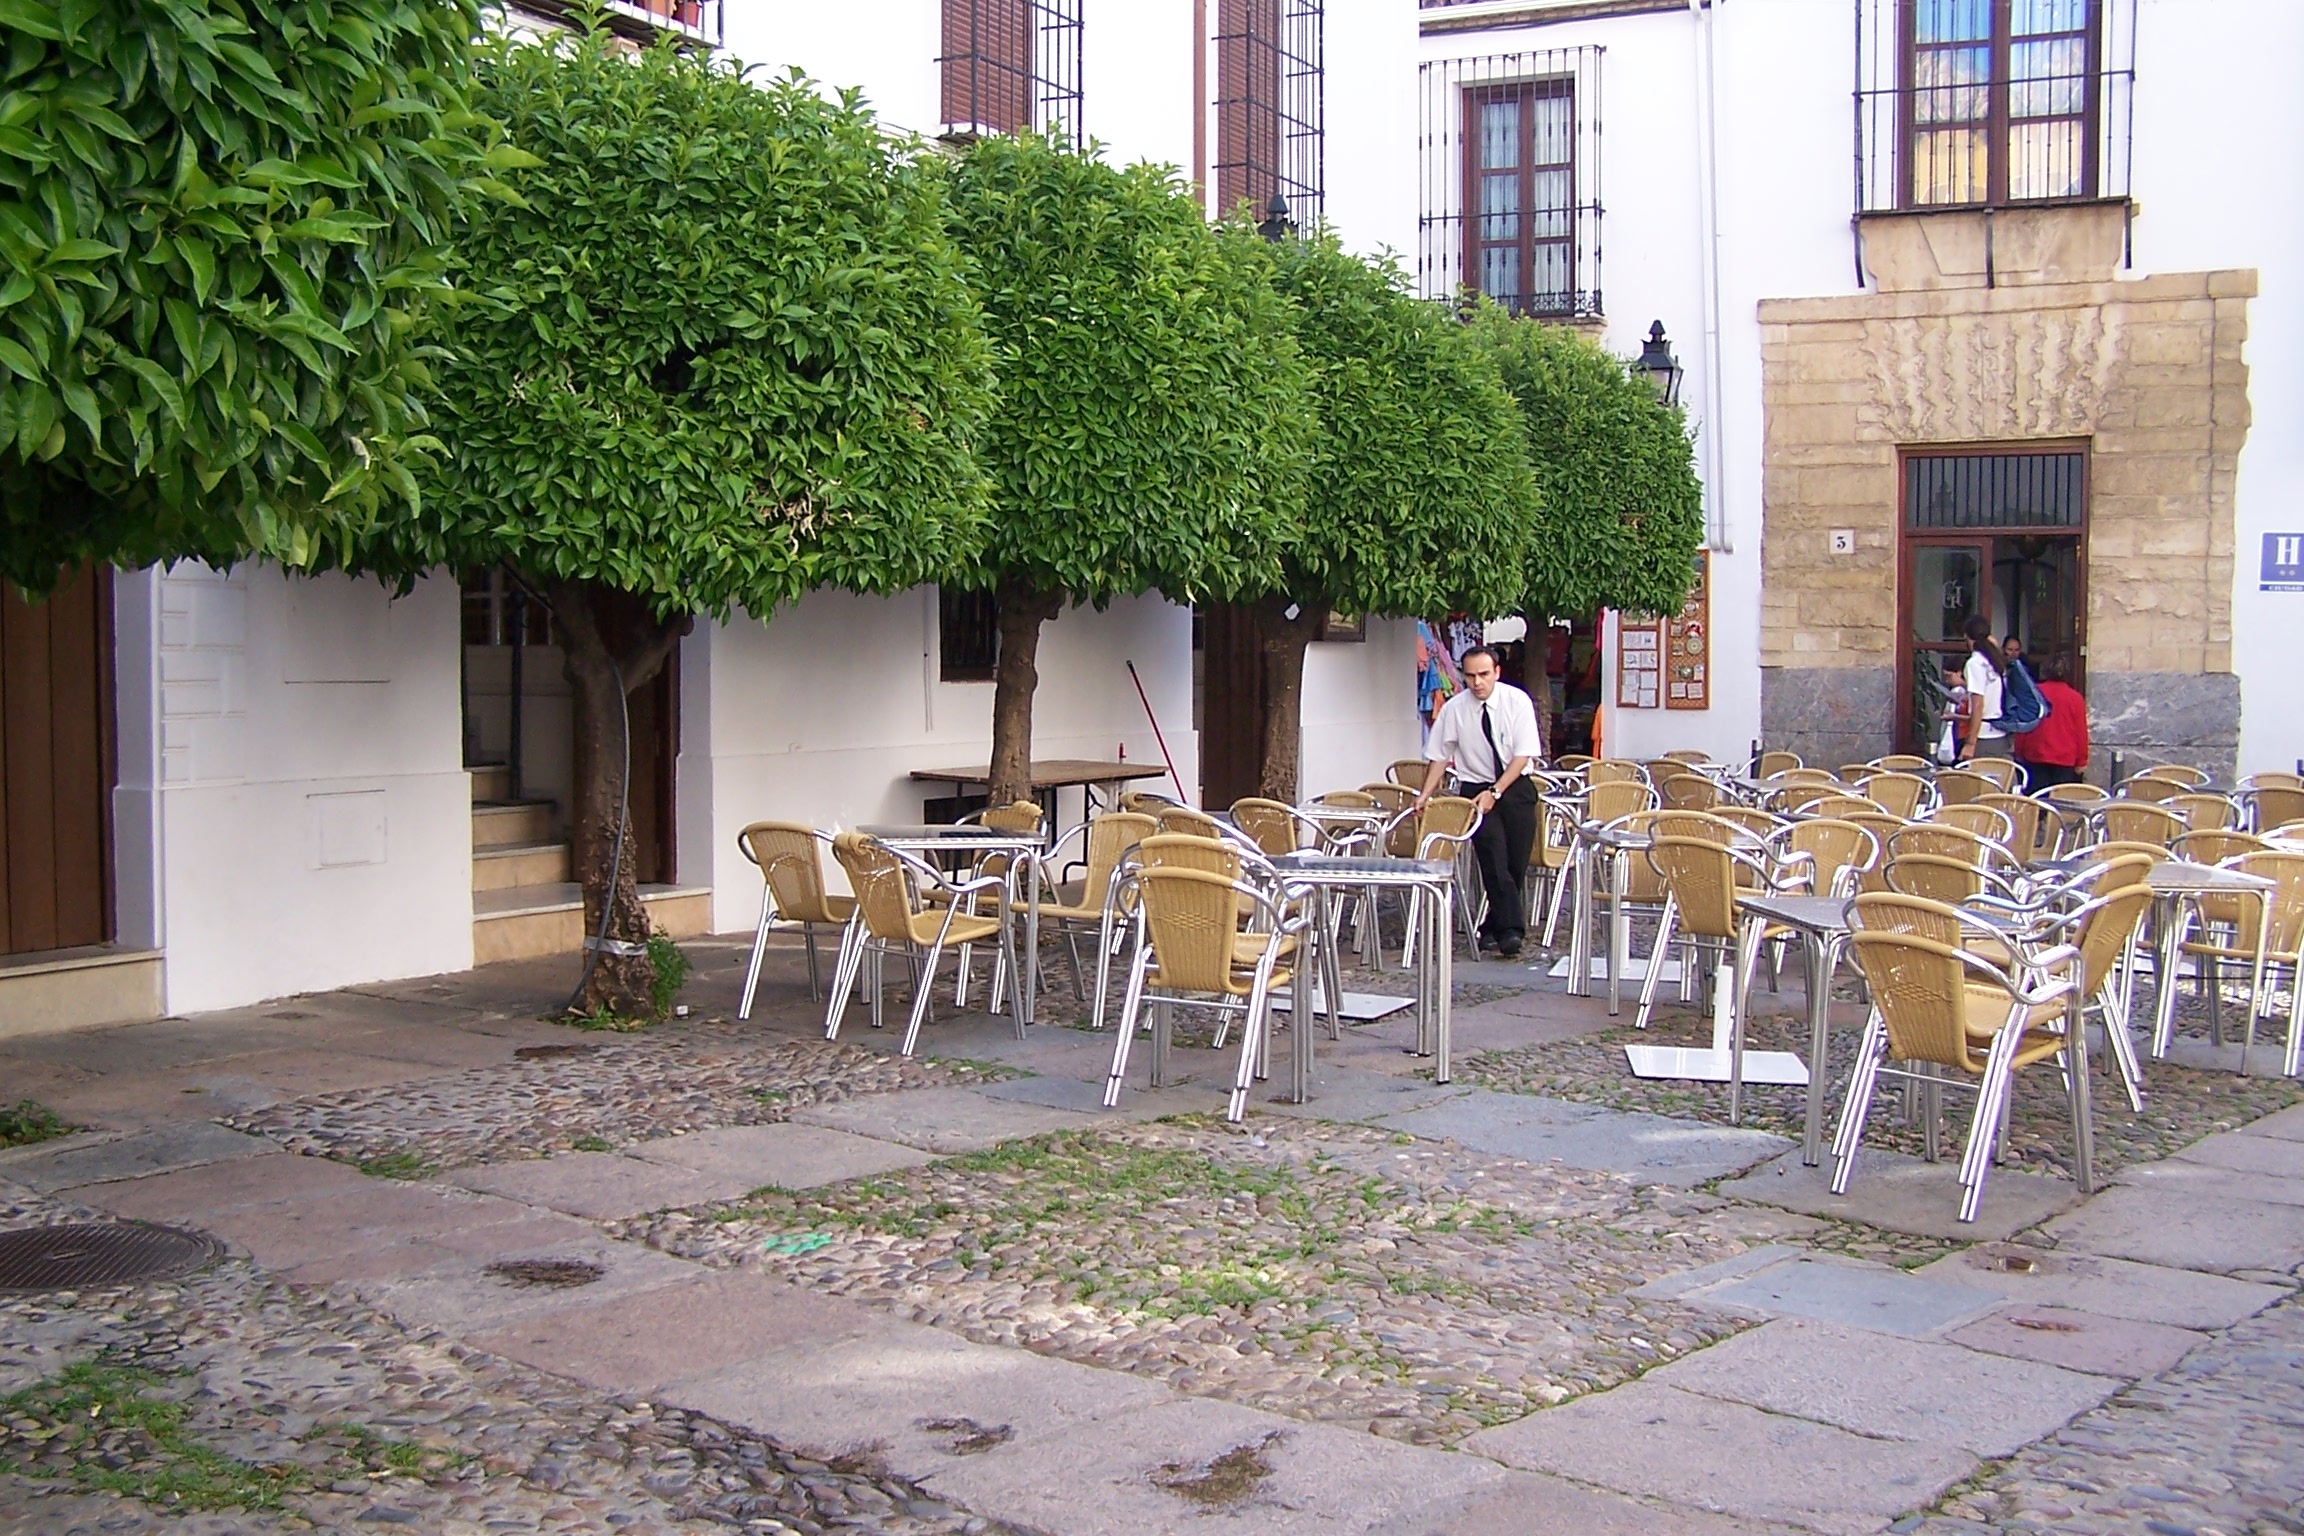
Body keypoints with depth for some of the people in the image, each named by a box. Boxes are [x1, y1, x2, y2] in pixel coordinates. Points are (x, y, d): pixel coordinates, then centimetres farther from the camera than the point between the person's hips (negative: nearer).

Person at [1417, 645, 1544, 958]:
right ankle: (1509, 931, -19)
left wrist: (1495, 792, -18)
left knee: (1517, 863, 0)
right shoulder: (1453, 709, -7)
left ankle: (1493, 926, 17)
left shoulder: (1517, 701, -10)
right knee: (1494, 860, -15)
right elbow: (1439, 756, 3)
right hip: (1476, 788, 0)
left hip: (1515, 787, 1)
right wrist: (1426, 794, -6)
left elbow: (1524, 755, -12)